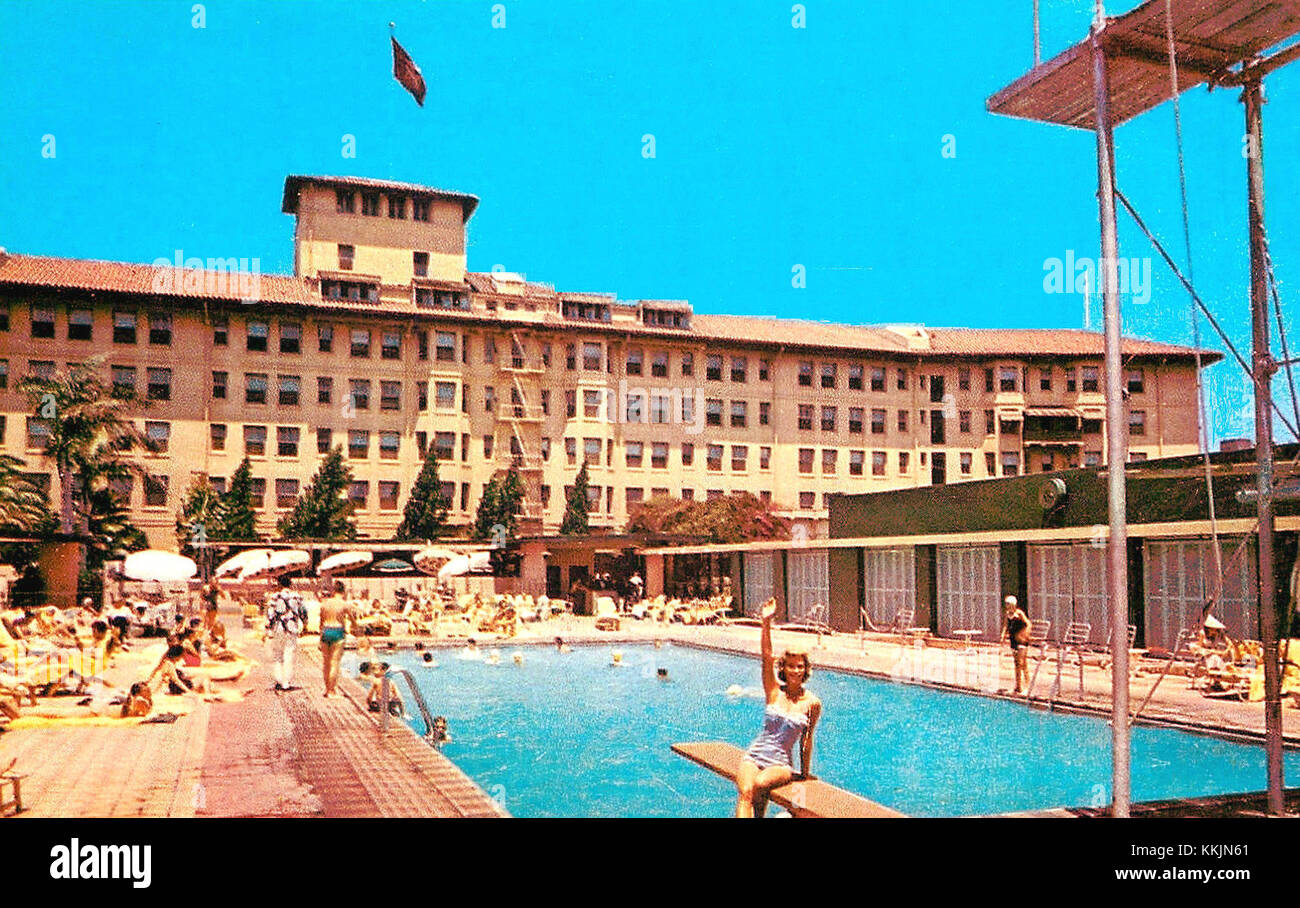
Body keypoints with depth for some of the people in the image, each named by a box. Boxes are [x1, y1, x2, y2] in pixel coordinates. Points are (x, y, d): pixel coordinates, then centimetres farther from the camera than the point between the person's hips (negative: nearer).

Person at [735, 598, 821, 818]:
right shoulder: (774, 691, 2)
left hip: (781, 764, -1)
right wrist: (766, 622, -20)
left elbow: (806, 740, 9)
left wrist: (805, 773, 15)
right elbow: (766, 656, -10)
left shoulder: (812, 703, 0)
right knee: (745, 792, -28)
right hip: (754, 756, 1)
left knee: (760, 784, -32)